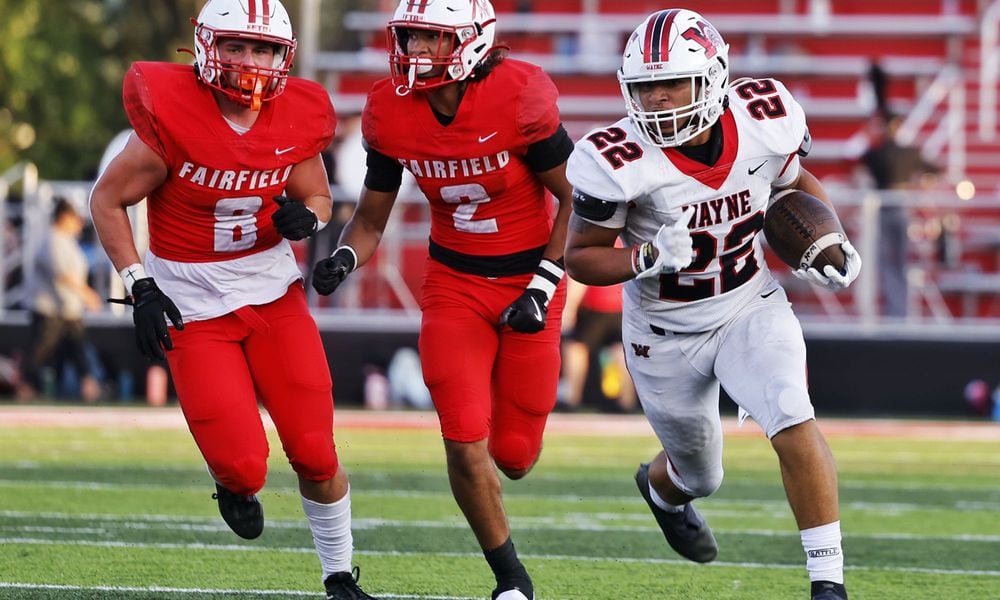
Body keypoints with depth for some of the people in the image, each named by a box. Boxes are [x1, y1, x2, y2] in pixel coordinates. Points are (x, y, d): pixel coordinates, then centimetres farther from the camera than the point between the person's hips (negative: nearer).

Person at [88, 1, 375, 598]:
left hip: (273, 291, 4)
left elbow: (318, 197, 12)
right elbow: (108, 201, -7)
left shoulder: (296, 119, -6)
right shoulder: (173, 120, -18)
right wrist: (139, 287, -13)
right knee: (244, 466, -11)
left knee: (316, 456, 1)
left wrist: (305, 218, -12)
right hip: (193, 305, -3)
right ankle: (236, 484, 26)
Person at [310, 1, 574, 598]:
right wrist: (344, 259, -17)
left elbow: (575, 200, -10)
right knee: (464, 442, -12)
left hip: (529, 277, -2)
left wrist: (543, 289, -16)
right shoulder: (391, 112, -10)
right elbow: (371, 218, 4)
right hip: (455, 283, 2)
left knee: (514, 456, 3)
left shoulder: (519, 97, -21)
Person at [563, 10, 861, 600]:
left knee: (794, 423, -25)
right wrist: (648, 258, -32)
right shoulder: (620, 161, -26)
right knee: (700, 475, 17)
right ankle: (661, 485, 56)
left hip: (752, 308, 1)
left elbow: (794, 181, 8)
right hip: (666, 335, -1)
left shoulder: (764, 121, -16)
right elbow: (581, 257, -14)